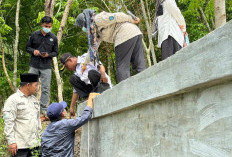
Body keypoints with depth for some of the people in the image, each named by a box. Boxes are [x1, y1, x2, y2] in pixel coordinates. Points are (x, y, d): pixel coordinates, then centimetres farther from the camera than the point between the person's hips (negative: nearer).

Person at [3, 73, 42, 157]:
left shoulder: (34, 100, 16)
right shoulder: (13, 100, -6)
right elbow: (8, 123, -11)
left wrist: (39, 137, 17)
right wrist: (11, 142, -16)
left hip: (35, 144, 6)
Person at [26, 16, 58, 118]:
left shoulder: (53, 38, 6)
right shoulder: (34, 35, 5)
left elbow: (55, 52, 11)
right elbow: (28, 47, 12)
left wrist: (48, 55, -9)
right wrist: (33, 51, -10)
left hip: (46, 66, 0)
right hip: (34, 65, 0)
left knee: (46, 88, 1)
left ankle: (44, 108, 9)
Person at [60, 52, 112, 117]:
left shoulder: (86, 57, 2)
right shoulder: (76, 71, 19)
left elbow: (100, 65, -11)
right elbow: (76, 91, 20)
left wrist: (103, 74, -31)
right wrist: (71, 107, 17)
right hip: (91, 89, 7)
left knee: (91, 72, -33)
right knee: (72, 78, -4)